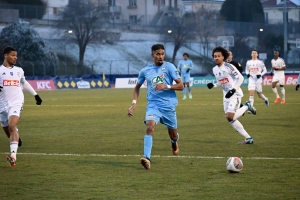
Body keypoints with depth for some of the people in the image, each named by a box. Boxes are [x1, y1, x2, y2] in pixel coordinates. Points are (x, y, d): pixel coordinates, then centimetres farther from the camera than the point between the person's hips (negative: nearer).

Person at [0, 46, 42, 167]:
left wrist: (35, 94, 31)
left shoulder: (19, 71, 10)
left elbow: (24, 83, 28)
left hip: (16, 103, -1)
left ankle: (13, 156, -33)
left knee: (12, 126, -22)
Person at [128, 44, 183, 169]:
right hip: (153, 105, 0)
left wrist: (166, 86, -21)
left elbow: (181, 86, -5)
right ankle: (147, 158, -34)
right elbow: (137, 87, 20)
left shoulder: (169, 67, -4)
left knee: (173, 134, 14)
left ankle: (174, 142, 54)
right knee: (150, 127, -27)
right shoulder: (145, 71, 5)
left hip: (168, 106, 0)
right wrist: (134, 103, 7)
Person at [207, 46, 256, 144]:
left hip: (234, 94, -8)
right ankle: (248, 138, 11)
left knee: (230, 117, -21)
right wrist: (213, 85, -1)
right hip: (226, 95, 8)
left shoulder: (228, 67, -13)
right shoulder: (215, 69, 9)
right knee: (230, 119, 4)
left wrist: (233, 89, -20)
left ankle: (246, 106, 5)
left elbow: (240, 78, -11)